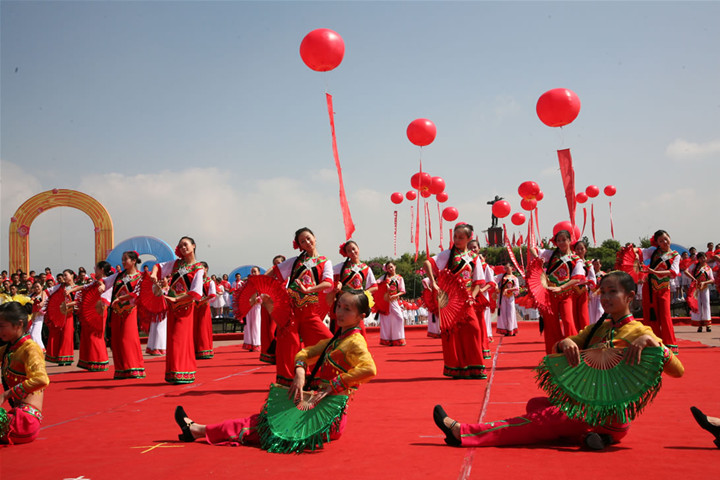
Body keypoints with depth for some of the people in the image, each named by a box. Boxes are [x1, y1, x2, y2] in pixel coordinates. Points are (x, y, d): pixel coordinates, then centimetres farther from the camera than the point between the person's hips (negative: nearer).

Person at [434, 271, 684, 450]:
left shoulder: (639, 332, -8)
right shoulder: (597, 329, 13)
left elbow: (678, 371, -18)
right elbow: (555, 350, 10)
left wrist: (650, 340, -34)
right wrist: (565, 343, -14)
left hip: (611, 416, -8)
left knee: (539, 419, -17)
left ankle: (463, 432, -18)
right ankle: (584, 433, -15)